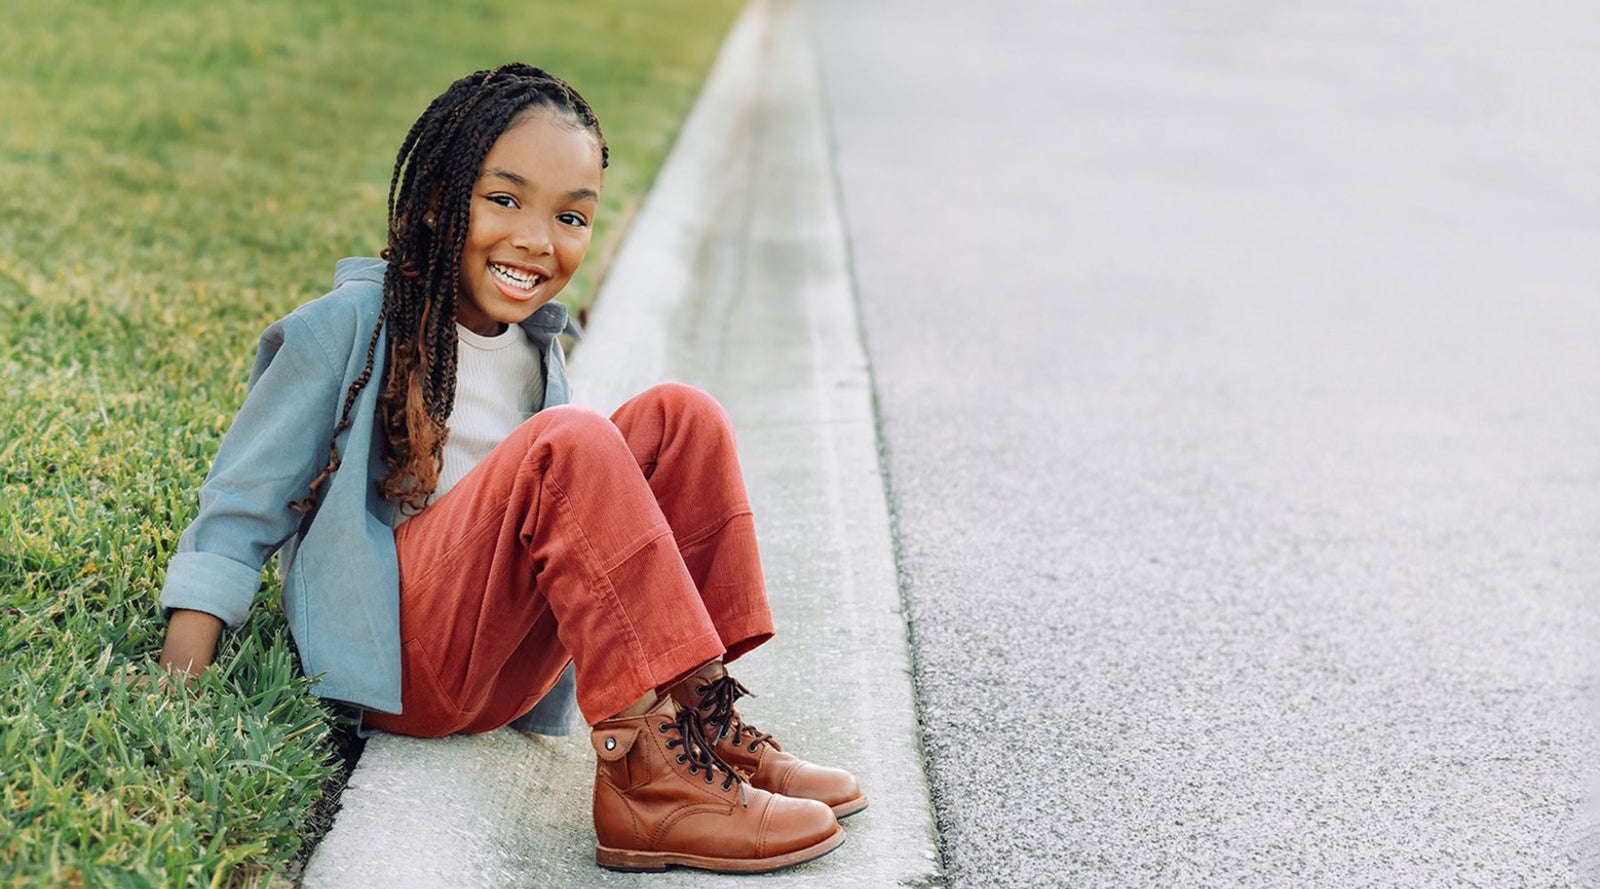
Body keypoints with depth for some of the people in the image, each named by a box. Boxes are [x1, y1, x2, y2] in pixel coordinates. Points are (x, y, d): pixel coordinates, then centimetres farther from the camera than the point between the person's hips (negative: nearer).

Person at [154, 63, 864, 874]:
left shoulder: (536, 355, 15)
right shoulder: (352, 328, -2)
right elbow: (236, 513, -2)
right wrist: (180, 694, -12)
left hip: (503, 672, 6)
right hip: (391, 662, -6)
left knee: (681, 419, -8)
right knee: (568, 444, -28)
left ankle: (702, 724, -15)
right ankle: (652, 777, -32)